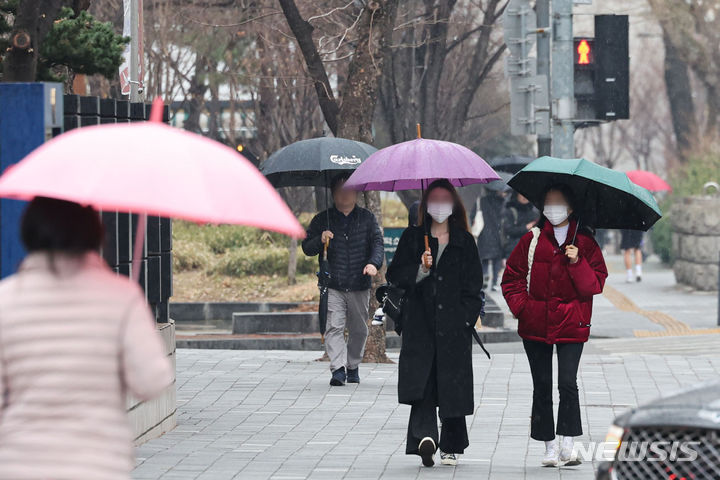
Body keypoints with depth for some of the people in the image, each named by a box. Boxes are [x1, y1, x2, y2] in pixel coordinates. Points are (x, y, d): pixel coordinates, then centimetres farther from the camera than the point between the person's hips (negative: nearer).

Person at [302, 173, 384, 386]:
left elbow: (377, 244, 3)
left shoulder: (367, 218, 9)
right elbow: (307, 248, 7)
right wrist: (320, 240, -15)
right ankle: (338, 369, -20)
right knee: (334, 327, -15)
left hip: (360, 286, 1)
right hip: (333, 286, -1)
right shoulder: (322, 219, 8)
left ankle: (353, 367, 25)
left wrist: (374, 263, -18)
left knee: (359, 329, 9)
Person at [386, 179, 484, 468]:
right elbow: (394, 275, 5)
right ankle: (425, 435, -21)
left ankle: (451, 446, 1)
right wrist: (420, 269, -12)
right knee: (420, 380, -13)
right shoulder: (413, 238, 11)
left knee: (453, 384, -2)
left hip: (454, 324, 0)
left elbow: (473, 285, 7)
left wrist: (467, 317, -5)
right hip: (420, 322, 0)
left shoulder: (464, 242, 10)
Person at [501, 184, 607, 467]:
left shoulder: (584, 242, 4)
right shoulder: (532, 240, 8)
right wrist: (519, 305, -1)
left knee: (567, 383, -14)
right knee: (542, 387, 4)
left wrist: (577, 263, -16)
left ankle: (567, 446, -10)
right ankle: (550, 447, 12)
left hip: (571, 325, -2)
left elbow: (596, 284, -1)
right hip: (535, 324, 2)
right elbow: (512, 276, 14)